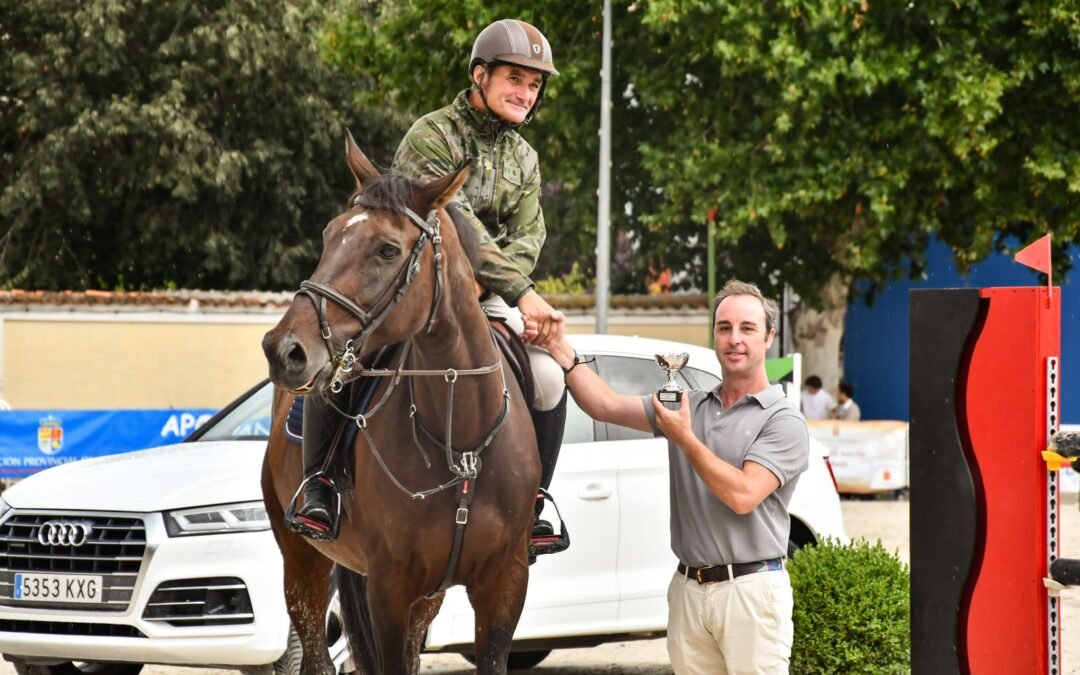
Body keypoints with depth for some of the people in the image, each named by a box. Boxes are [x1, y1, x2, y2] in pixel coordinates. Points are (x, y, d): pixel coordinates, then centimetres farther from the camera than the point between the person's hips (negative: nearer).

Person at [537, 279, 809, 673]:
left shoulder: (783, 422, -5)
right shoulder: (689, 407, 14)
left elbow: (742, 495, -17)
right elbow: (606, 406, 6)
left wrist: (685, 439, -12)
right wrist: (560, 350, -5)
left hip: (751, 589, -5)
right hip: (688, 589, 6)